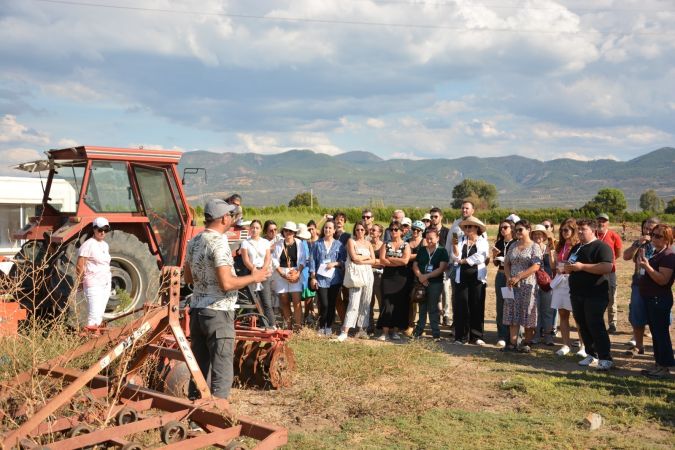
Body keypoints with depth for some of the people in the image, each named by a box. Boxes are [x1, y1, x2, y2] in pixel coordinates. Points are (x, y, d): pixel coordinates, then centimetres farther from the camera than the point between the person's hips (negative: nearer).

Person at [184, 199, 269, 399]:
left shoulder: (194, 242, 9)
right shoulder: (218, 242, -17)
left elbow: (188, 277, 19)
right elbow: (226, 283, -23)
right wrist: (253, 278, -10)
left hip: (196, 310, 9)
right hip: (218, 313, -8)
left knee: (199, 367, 16)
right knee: (222, 372, 0)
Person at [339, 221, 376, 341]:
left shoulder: (368, 243, 17)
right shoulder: (351, 241, 5)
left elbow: (373, 260, 6)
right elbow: (354, 257, -9)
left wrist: (361, 261, -7)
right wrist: (367, 257, 3)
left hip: (368, 274, 5)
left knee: (365, 303, 4)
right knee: (354, 303, -12)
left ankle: (362, 329, 11)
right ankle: (345, 332, -13)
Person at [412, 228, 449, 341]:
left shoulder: (442, 251, 0)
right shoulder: (421, 250, 12)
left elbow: (442, 268, -10)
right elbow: (415, 265, 7)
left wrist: (426, 276, -14)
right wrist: (420, 276, -11)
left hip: (435, 283, -4)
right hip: (422, 283, 4)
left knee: (433, 309, -2)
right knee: (422, 308, 10)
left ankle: (436, 334, 3)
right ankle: (418, 331, 19)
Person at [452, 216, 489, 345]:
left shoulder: (483, 242, 4)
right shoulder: (461, 240, 10)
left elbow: (480, 257, -12)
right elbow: (457, 257, -1)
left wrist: (463, 260, -8)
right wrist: (455, 244, -16)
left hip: (477, 278, -2)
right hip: (461, 278, 2)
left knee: (477, 307, 1)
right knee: (461, 307, 0)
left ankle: (476, 336, 10)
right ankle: (461, 337, 7)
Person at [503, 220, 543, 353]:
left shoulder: (534, 247, -4)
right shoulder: (513, 246, 13)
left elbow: (536, 266, -14)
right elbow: (506, 263, 14)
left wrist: (518, 277, -17)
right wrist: (509, 277, -4)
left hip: (527, 284, -5)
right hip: (512, 285, 5)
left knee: (527, 314, 0)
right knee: (512, 313, 3)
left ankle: (527, 343, 9)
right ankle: (512, 343, 5)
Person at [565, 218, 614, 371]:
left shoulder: (601, 247, -9)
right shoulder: (576, 248, 17)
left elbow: (607, 268, -22)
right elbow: (567, 265, 27)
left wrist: (582, 266, -22)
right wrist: (567, 267, 1)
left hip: (595, 295, -8)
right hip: (577, 294, 8)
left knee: (596, 326, -9)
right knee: (583, 326, 11)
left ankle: (605, 358, -3)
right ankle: (592, 355, 21)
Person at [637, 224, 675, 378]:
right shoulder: (656, 253, 14)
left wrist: (647, 267, -26)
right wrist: (643, 261, 9)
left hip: (660, 300, -10)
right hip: (651, 299, 10)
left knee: (661, 333, -4)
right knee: (655, 333, 15)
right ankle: (659, 364, 24)